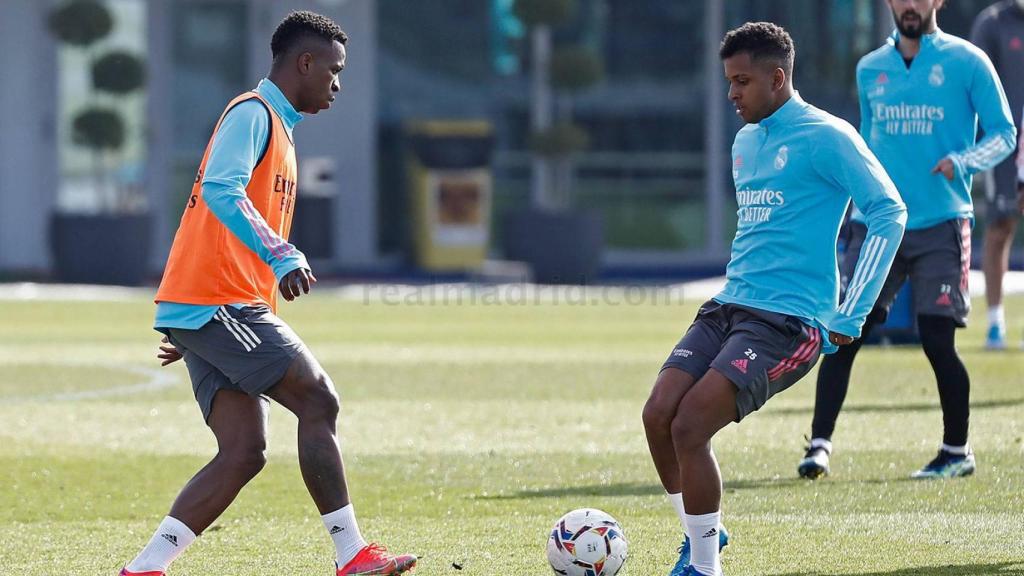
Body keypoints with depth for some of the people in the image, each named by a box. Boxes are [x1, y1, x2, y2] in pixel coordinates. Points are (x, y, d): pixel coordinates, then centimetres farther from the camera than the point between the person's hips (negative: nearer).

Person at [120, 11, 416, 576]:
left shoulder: (275, 125, 24)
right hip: (218, 302, -10)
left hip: (206, 308, 10)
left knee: (243, 453, 0)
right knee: (318, 401, -10)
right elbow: (221, 191, -24)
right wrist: (282, 256, -34)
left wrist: (192, 332, 29)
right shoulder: (252, 114, -6)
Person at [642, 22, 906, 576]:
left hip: (788, 319, -8)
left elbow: (889, 213, -12)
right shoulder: (745, 142, 17)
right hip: (729, 305, 8)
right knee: (659, 414, -9)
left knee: (690, 425, -20)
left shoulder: (825, 137, -9)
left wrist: (853, 317, -13)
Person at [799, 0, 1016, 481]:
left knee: (938, 340, -5)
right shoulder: (870, 69, 12)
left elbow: (1004, 134, -1)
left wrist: (962, 162, -17)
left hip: (941, 224, -4)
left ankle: (957, 452, 11)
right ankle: (819, 445, -2)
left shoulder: (967, 62, -1)